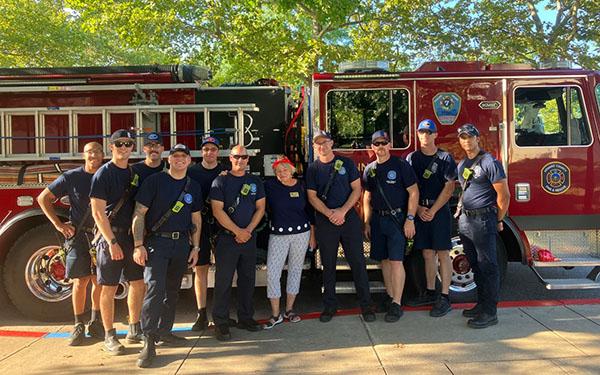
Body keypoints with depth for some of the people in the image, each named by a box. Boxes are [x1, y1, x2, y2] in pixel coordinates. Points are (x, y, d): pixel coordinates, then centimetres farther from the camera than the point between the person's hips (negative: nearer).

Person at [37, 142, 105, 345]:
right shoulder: (71, 177, -3)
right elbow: (43, 198, 3)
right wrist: (59, 224, -4)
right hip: (79, 235, -2)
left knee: (99, 281, 6)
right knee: (81, 281, -1)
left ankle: (95, 323, 19)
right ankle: (79, 326, 11)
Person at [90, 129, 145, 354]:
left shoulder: (134, 173, 11)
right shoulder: (103, 174, -8)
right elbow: (98, 212, -14)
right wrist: (112, 242, -19)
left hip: (133, 236, 6)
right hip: (111, 236, -6)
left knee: (138, 284, 10)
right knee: (109, 288, 1)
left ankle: (134, 331, 23)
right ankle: (109, 337, 12)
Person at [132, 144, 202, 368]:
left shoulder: (193, 187, 10)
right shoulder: (155, 181, -4)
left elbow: (196, 218, 14)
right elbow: (139, 213, -7)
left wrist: (195, 247, 9)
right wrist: (138, 245, -14)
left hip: (181, 244, 5)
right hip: (157, 242, -5)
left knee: (172, 291, 13)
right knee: (155, 288, -14)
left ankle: (164, 331, 27)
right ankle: (149, 342, -10)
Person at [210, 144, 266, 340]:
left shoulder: (255, 182, 10)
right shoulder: (220, 181, -2)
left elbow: (260, 208, 8)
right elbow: (218, 211, -9)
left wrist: (248, 230, -6)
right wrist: (237, 231, -12)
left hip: (249, 237, 4)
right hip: (227, 237, -4)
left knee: (248, 279, 10)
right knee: (223, 281, -2)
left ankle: (245, 318, 22)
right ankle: (221, 322, 7)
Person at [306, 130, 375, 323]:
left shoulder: (346, 163, 5)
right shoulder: (312, 169, 6)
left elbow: (357, 189, 1)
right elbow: (312, 197, 1)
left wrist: (342, 211, -12)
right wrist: (330, 214, -13)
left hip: (349, 218, 0)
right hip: (325, 221, 1)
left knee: (358, 262, 0)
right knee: (328, 265, 7)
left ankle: (366, 305, 9)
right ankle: (330, 305, 17)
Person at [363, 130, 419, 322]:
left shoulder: (400, 165, -5)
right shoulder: (369, 169, 10)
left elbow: (413, 192, -8)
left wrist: (410, 219, -14)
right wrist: (367, 223, 12)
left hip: (397, 218, -5)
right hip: (377, 219, 5)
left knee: (396, 261, -8)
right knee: (384, 260, 11)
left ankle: (397, 304, -3)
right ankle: (390, 297, 23)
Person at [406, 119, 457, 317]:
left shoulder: (445, 158, -2)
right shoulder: (412, 158, 8)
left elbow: (449, 188, -7)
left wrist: (433, 210, -13)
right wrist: (419, 209, -7)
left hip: (440, 210, -3)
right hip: (420, 211, 4)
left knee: (443, 253, -2)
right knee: (428, 253, 10)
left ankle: (444, 298, 1)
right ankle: (430, 293, 20)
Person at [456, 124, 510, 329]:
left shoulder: (489, 162, -10)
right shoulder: (462, 164, 14)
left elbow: (503, 195, -10)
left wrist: (498, 221, -5)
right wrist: (460, 209, 14)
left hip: (483, 221, -8)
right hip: (465, 220, 8)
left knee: (488, 266, -3)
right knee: (475, 264, 15)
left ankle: (490, 313, 2)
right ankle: (481, 304, 26)